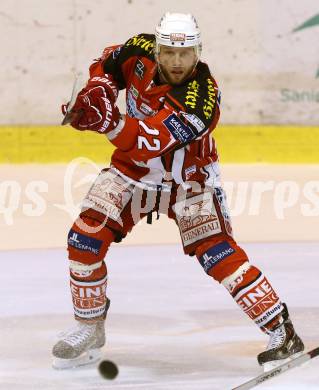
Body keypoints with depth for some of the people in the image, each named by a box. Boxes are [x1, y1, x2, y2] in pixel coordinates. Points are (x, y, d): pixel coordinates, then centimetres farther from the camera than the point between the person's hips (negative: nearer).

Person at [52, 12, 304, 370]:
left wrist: (107, 121, -55)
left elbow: (146, 143, -41)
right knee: (85, 239, -8)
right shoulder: (139, 51, -16)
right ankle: (89, 328, 13)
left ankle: (282, 331, -13)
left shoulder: (200, 100, -33)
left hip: (188, 178, -5)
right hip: (133, 171, 5)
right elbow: (107, 64, 7)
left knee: (215, 252, -20)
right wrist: (95, 92, -12)